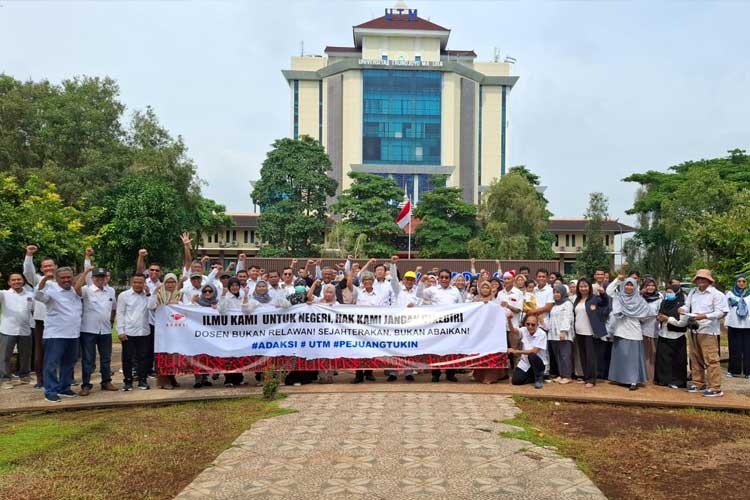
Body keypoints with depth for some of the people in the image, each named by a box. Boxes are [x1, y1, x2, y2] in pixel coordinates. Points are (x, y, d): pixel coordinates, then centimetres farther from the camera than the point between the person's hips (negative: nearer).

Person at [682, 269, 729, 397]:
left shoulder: (716, 294, -7)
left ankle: (715, 388, -3)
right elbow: (687, 305, 12)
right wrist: (683, 309, -11)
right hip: (694, 330, 7)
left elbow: (721, 312, -12)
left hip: (708, 330, -7)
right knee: (695, 359, 13)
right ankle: (698, 384, 25)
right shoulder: (693, 292, 11)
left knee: (711, 360, -7)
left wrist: (704, 316, -23)